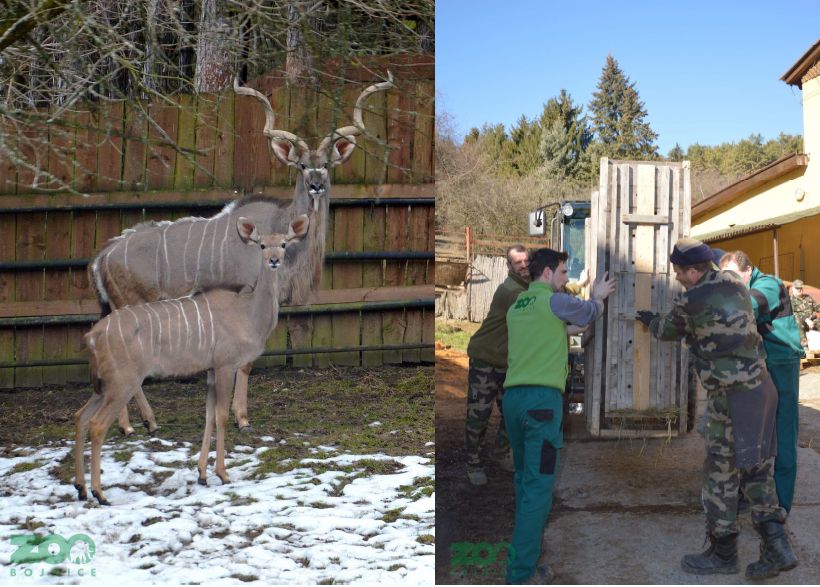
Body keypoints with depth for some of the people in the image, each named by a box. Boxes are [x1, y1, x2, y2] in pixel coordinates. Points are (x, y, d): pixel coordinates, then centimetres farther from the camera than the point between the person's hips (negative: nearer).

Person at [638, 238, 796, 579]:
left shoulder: (690, 301, -10)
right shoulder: (735, 284, 8)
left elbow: (667, 332, 10)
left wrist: (651, 321, 32)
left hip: (730, 397, -7)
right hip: (761, 387, 7)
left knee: (721, 475, 5)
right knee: (757, 470, 14)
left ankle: (722, 554, 15)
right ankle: (776, 547, 8)